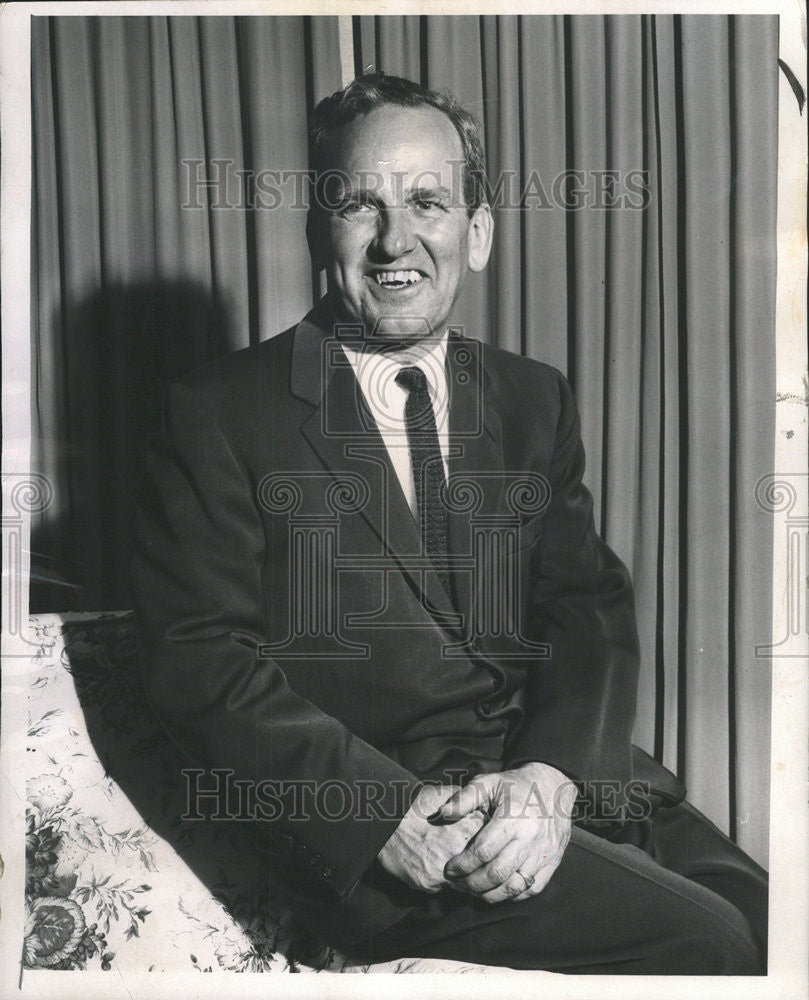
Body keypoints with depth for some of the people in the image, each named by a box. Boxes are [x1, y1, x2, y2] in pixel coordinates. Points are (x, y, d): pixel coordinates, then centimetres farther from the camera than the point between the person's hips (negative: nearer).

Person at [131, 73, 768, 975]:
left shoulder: (534, 402, 12)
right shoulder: (220, 414, -2)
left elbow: (589, 610, 5)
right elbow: (199, 656, -8)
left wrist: (553, 774, -14)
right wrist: (382, 804, -19)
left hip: (562, 771, 5)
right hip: (363, 824, -4)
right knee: (704, 939, -19)